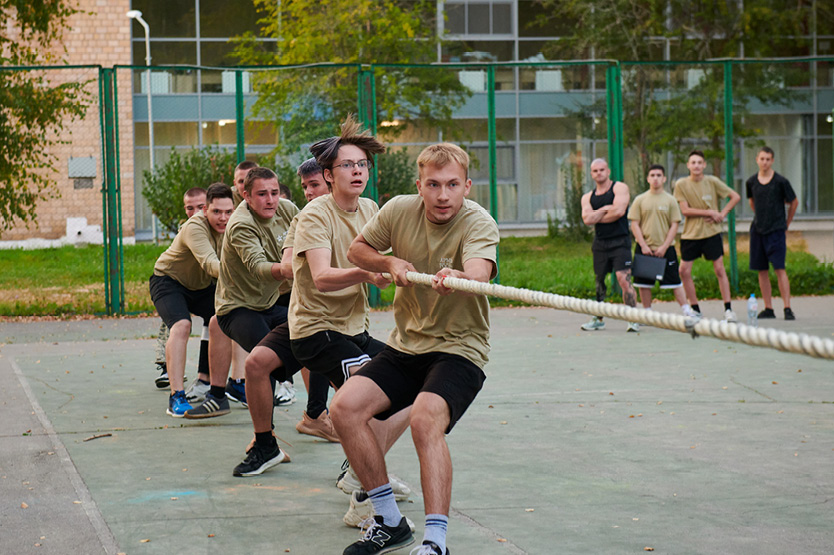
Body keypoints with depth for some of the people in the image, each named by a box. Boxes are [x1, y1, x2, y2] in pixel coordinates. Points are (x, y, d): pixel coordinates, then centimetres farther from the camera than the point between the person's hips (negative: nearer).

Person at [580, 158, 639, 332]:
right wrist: (605, 209, -9)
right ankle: (598, 319, 20)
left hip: (620, 241, -5)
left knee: (623, 279, -16)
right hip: (600, 243, 5)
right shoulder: (588, 197, 14)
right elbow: (587, 219, -3)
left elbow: (619, 211, -15)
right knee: (599, 281, 9)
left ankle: (634, 320, -13)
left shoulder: (619, 188, 0)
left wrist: (596, 217, -3)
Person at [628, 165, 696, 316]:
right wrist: (643, 245, -9)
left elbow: (674, 225, 0)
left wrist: (664, 247, -10)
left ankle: (687, 311, 0)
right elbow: (634, 224, 2)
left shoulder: (670, 200, 2)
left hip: (665, 248, -1)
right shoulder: (640, 200, 4)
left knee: (674, 281, -3)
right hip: (644, 248, 1)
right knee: (643, 283, 4)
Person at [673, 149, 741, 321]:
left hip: (711, 232, -1)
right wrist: (710, 212, -12)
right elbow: (685, 210, -9)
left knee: (719, 270, -4)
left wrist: (722, 214, -7)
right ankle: (695, 310, 10)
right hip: (690, 234, 1)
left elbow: (735, 197, 5)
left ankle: (728, 310, 1)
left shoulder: (712, 181, -3)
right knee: (684, 271, -3)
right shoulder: (681, 184, -3)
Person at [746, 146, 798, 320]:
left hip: (776, 230, -4)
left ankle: (787, 308, -10)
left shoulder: (781, 181, -6)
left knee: (779, 269, -11)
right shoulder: (751, 182, 5)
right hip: (757, 230, 4)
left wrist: (786, 224, 9)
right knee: (761, 270, 5)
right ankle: (768, 308, 11)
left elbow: (794, 203, 5)